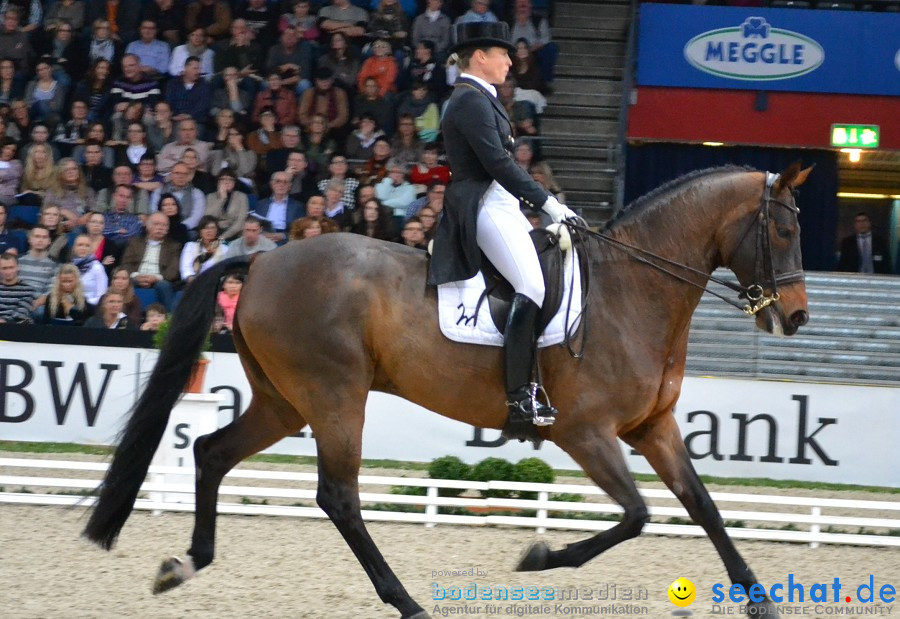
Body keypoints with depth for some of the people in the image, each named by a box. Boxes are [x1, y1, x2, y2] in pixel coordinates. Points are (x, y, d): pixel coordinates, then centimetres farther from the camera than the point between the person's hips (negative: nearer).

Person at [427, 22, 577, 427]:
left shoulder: (476, 98, 19)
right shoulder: (471, 101, -13)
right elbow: (497, 162, -20)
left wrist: (537, 203, 19)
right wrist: (546, 202, -20)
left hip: (498, 202, 11)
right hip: (484, 206, -11)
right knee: (533, 286, -23)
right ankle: (519, 393, -26)